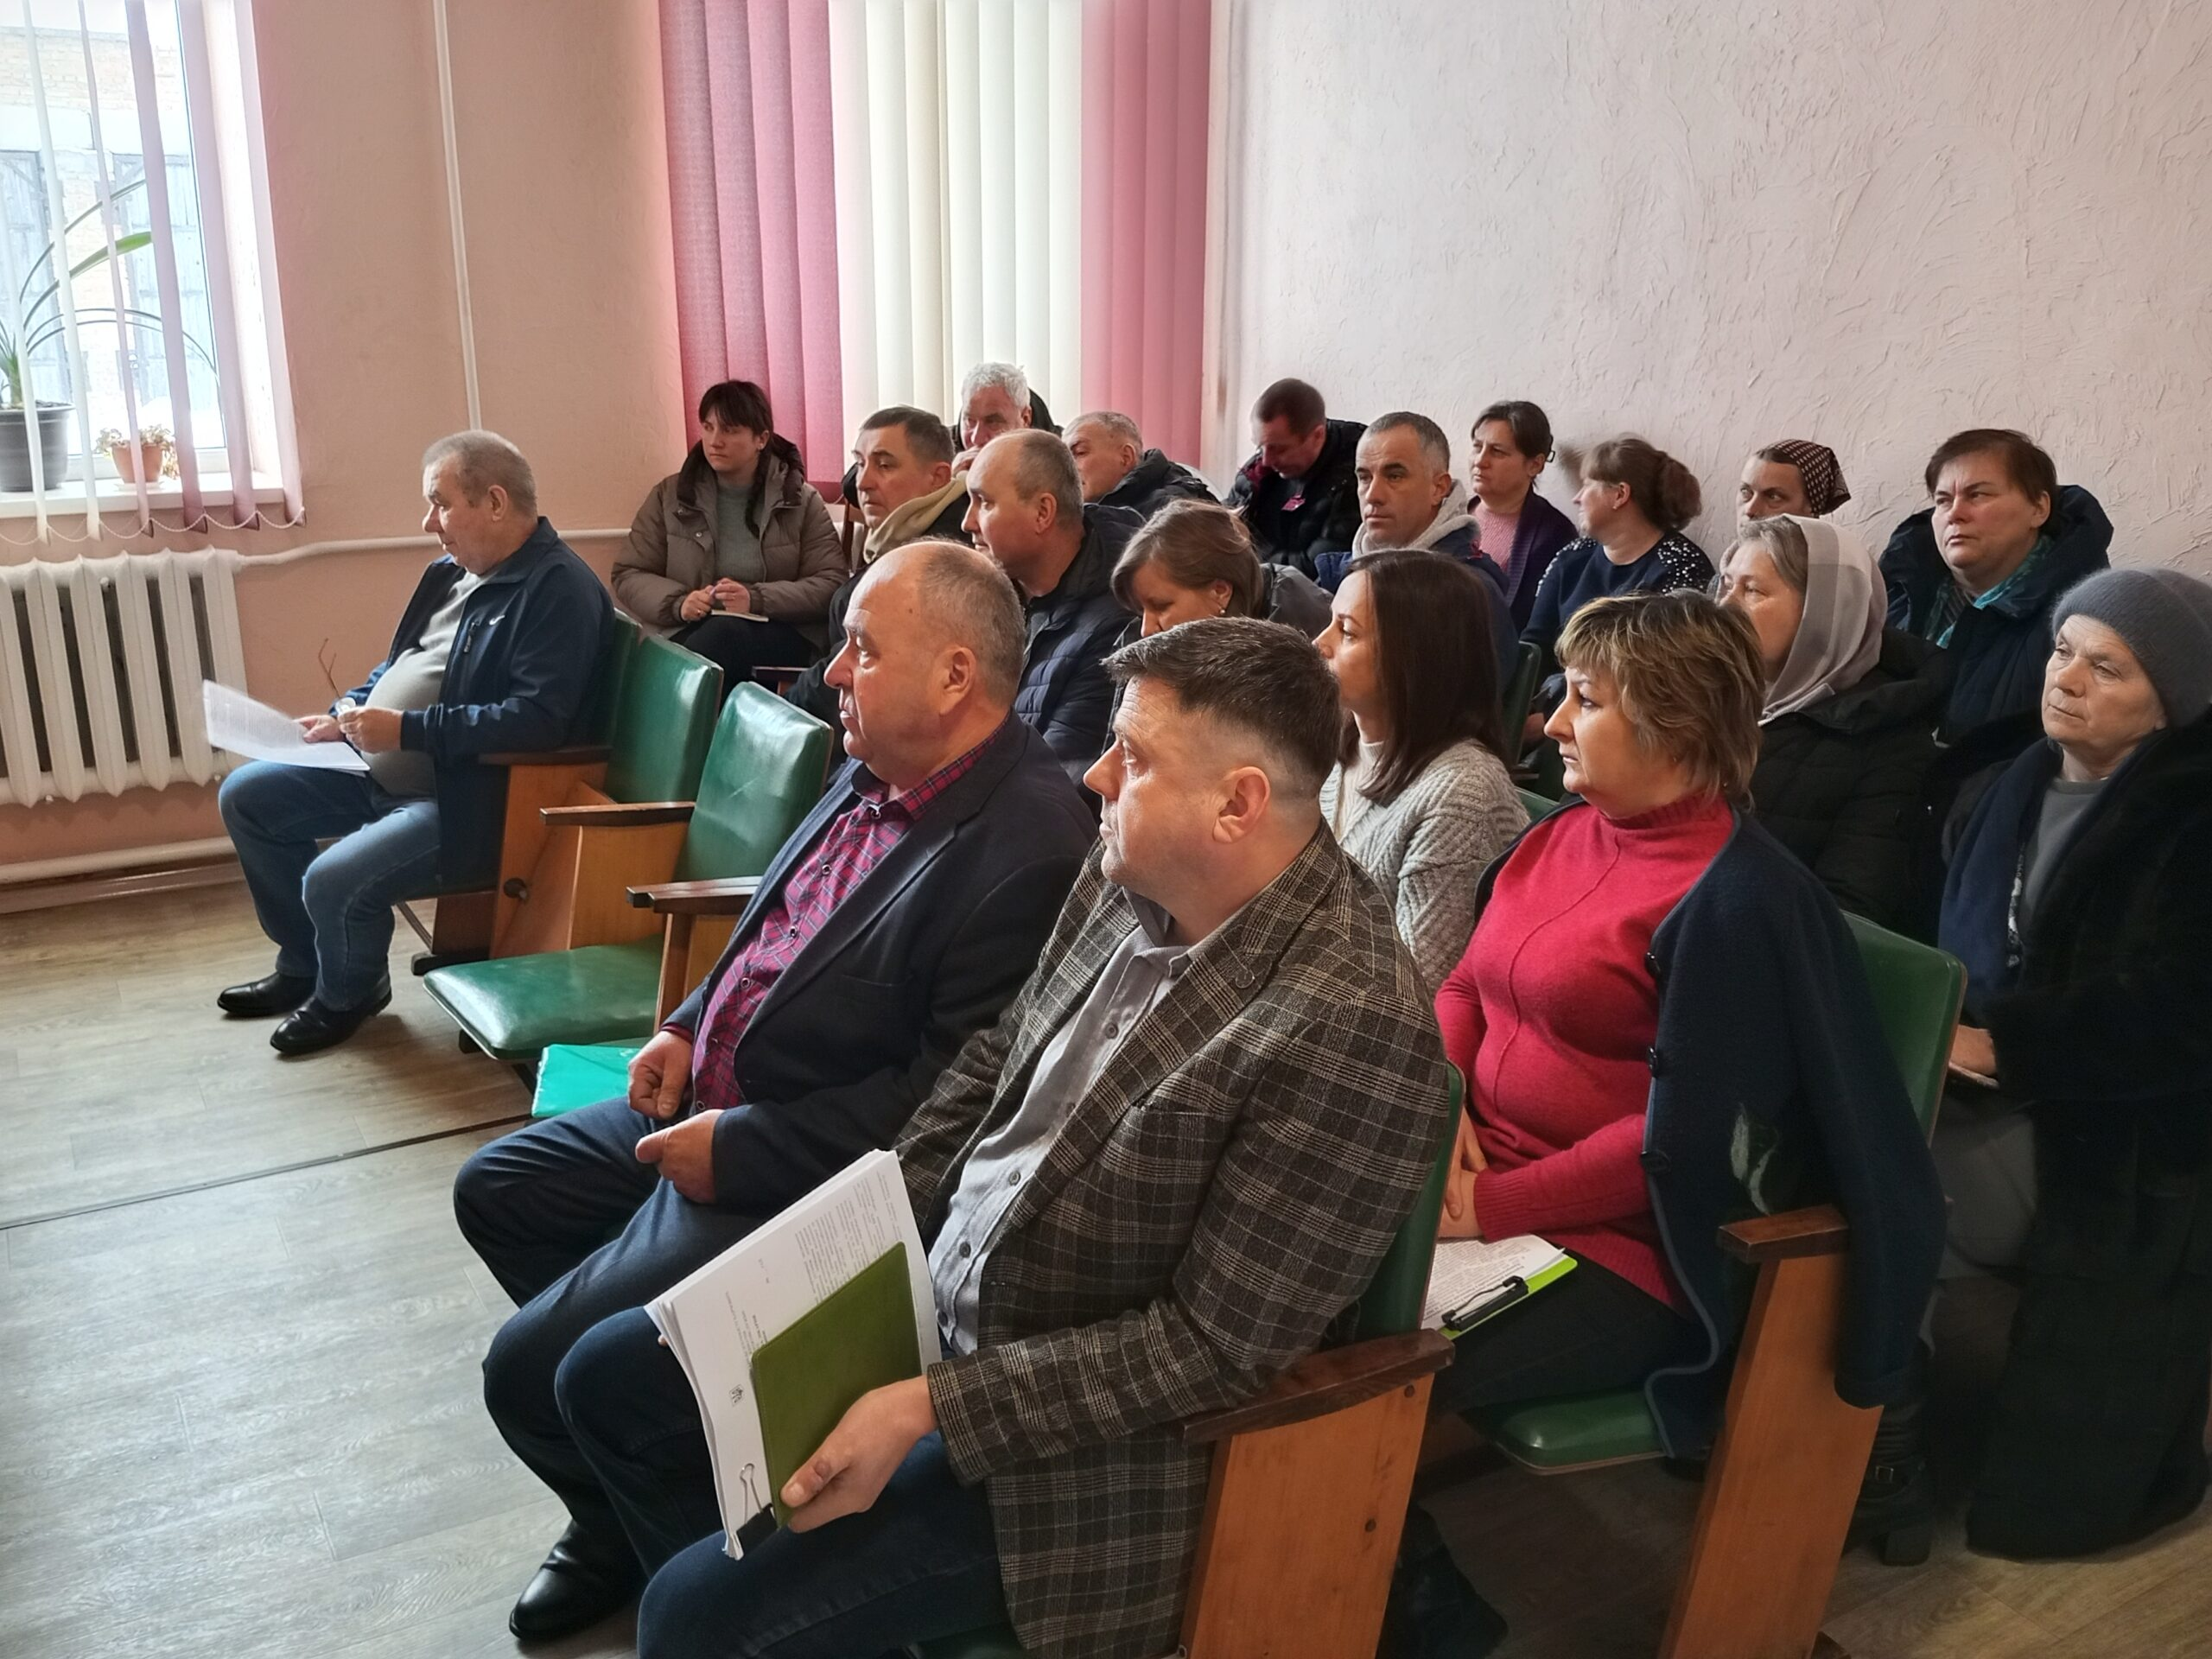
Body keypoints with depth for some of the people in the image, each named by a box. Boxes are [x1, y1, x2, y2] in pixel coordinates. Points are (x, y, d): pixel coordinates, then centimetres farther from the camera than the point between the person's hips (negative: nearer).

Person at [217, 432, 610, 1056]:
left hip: (461, 799, -10)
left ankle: (348, 993, 10)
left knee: (333, 882, -26)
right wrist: (346, 715, 5)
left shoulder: (558, 589, -18)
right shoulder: (453, 570, 11)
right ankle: (304, 963, 25)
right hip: (376, 770, 10)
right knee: (245, 796, 11)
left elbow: (536, 720, -28)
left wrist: (408, 730, -26)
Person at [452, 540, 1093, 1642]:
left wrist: (739, 1149, -20)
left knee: (527, 1369, -9)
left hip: (801, 1179, -10)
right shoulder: (879, 771, 0)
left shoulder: (1025, 850, -28)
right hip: (712, 1104, 10)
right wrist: (689, 1026, 3)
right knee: (495, 1190, 20)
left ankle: (642, 1533, 23)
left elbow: (948, 1095, -26)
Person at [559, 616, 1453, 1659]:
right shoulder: (1130, 875, -5)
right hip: (927, 1290, 8)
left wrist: (932, 1408, -23)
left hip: (1078, 1436, -7)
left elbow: (1216, 1343, -24)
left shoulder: (1352, 1025, -29)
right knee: (609, 1380, 12)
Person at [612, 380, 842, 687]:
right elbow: (628, 575, 11)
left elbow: (831, 584, -2)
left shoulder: (801, 500, 6)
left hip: (782, 633, -1)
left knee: (725, 634, -36)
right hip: (690, 633, 1)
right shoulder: (669, 495, 11)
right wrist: (679, 603, -12)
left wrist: (756, 600, -18)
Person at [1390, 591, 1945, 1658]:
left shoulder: (1736, 899, -15)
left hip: (1616, 1254, -7)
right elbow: (1464, 985, 15)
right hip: (1485, 1186, 8)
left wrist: (1495, 1206, -18)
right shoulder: (1560, 835, 9)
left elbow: (1681, 1139, -17)